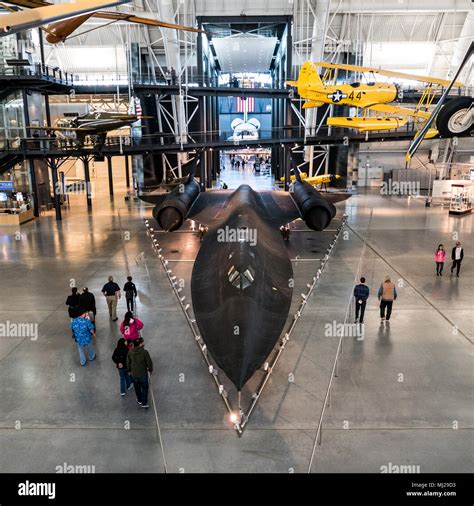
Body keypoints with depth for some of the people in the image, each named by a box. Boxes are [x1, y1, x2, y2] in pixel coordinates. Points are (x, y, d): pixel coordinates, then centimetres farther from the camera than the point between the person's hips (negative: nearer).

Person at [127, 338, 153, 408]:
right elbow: (149, 362, -16)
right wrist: (150, 369, 4)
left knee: (137, 388, 23)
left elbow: (128, 363, 0)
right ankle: (144, 403, 18)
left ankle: (140, 400, 42)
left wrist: (130, 370, 17)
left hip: (134, 374, 3)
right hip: (143, 373, -3)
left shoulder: (130, 352, -13)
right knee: (144, 388, 15)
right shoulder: (144, 352, -24)